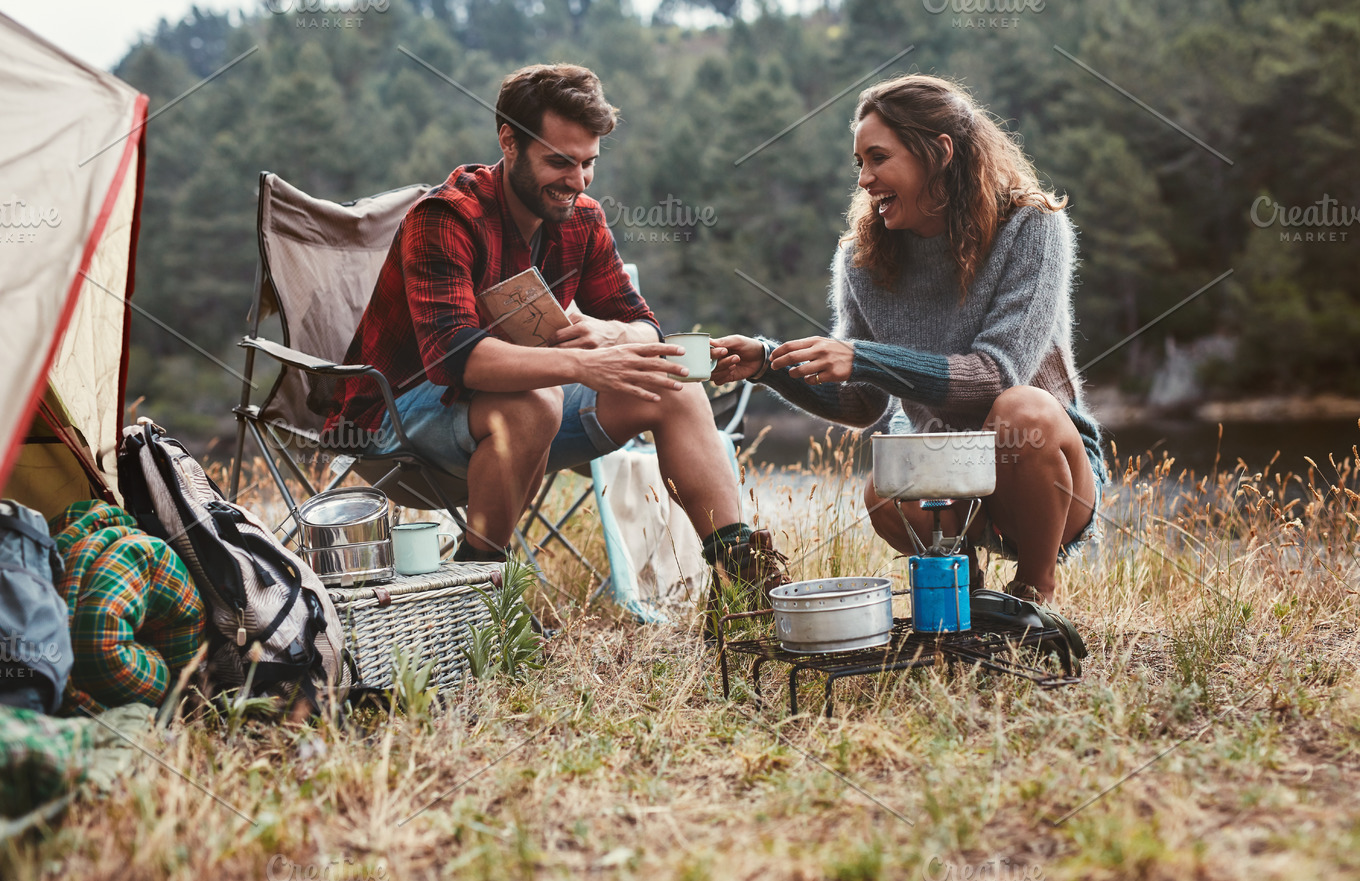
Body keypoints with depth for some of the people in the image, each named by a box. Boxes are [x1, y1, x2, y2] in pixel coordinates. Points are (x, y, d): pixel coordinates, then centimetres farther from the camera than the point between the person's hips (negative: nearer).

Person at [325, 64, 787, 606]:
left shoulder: (580, 219, -1)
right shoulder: (446, 219, -23)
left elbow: (644, 329, -1)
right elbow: (453, 353, -37)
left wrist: (610, 334, -27)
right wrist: (582, 365, -50)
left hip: (520, 400, 7)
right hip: (404, 410, -7)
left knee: (675, 393, -7)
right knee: (532, 405, -38)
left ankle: (742, 566, -4)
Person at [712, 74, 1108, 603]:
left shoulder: (1030, 227, -14)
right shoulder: (864, 258, 0)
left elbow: (998, 374, -24)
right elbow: (863, 404, 5)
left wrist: (863, 358, -33)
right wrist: (769, 365, -12)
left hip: (1042, 458, -2)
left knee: (1023, 410, -36)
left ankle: (1035, 590, -10)